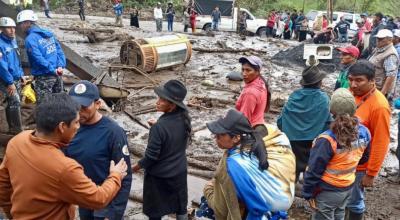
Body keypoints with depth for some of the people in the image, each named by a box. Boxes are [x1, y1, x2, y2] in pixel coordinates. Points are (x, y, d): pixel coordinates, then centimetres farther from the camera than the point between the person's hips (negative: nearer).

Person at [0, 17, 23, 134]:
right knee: (15, 102, -16)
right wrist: (10, 82, -20)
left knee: (14, 103, 13)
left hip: (16, 79, 8)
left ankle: (13, 128, 24)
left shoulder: (13, 41, 10)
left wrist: (21, 75, 15)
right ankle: (18, 130, -10)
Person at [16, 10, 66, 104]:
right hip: (57, 75, 7)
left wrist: (53, 70, -16)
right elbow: (59, 50, 6)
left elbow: (39, 59, -21)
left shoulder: (30, 39, -12)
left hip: (43, 77, -7)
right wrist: (61, 66, -4)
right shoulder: (49, 34, 11)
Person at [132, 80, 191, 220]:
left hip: (159, 176, -6)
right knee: (181, 207, 23)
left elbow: (151, 156, -22)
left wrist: (137, 166, -5)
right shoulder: (184, 118, -12)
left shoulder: (159, 127, -30)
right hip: (179, 172, 6)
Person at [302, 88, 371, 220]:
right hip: (348, 188, 6)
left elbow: (314, 171, -21)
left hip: (327, 191, -5)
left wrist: (308, 193, -9)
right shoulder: (364, 133, -10)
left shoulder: (327, 140, -30)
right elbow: (364, 158, 8)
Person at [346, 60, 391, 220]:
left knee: (353, 201, 13)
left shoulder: (379, 106, -25)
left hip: (358, 164, -6)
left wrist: (371, 174, -15)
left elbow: (380, 143, -20)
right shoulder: (351, 93, -5)